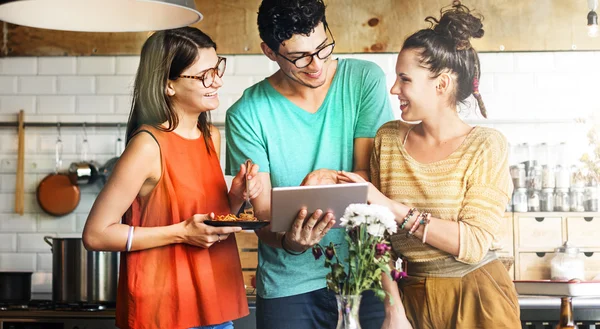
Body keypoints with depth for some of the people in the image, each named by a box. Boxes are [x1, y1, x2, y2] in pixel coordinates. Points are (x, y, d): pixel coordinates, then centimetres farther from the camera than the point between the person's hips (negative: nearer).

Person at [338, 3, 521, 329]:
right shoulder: (388, 138, -1)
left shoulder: (486, 146, -12)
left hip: (475, 299, -3)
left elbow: (474, 243, -19)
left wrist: (394, 209, -23)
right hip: (410, 294, 3)